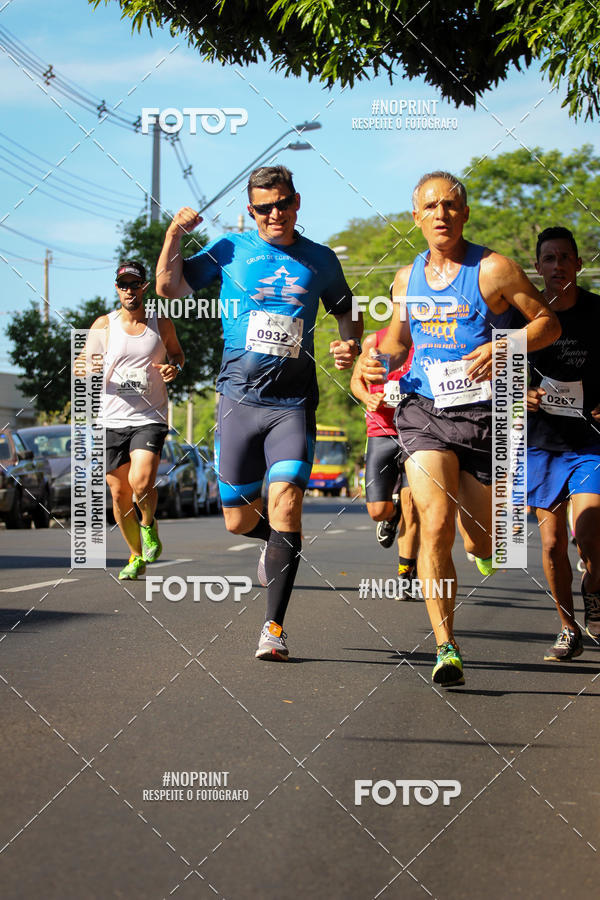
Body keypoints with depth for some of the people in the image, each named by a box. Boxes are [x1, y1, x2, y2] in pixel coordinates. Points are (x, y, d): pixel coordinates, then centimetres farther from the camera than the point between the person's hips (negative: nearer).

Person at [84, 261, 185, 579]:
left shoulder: (161, 323, 4)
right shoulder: (104, 324, 2)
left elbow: (177, 352, 21)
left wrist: (175, 367, -3)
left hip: (150, 418, -2)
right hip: (112, 420, 2)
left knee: (141, 483, -22)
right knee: (119, 494, 5)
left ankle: (149, 524, 10)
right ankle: (136, 556, 24)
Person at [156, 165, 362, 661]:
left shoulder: (320, 260, 8)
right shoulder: (230, 249, 6)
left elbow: (347, 312, 21)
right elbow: (169, 288, 7)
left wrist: (351, 346, 0)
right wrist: (174, 235, -5)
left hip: (294, 403, -1)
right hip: (239, 397, 1)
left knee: (285, 501, -18)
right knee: (239, 520, 5)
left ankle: (274, 627, -11)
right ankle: (280, 542, 43)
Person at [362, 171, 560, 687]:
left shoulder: (494, 270, -4)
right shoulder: (407, 278, 10)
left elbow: (549, 324, 0)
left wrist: (502, 348, -17)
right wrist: (382, 362, 2)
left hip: (483, 415, -2)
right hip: (424, 412, 2)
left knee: (487, 543, 8)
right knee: (435, 523, -19)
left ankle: (476, 541, 50)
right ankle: (446, 648, -15)